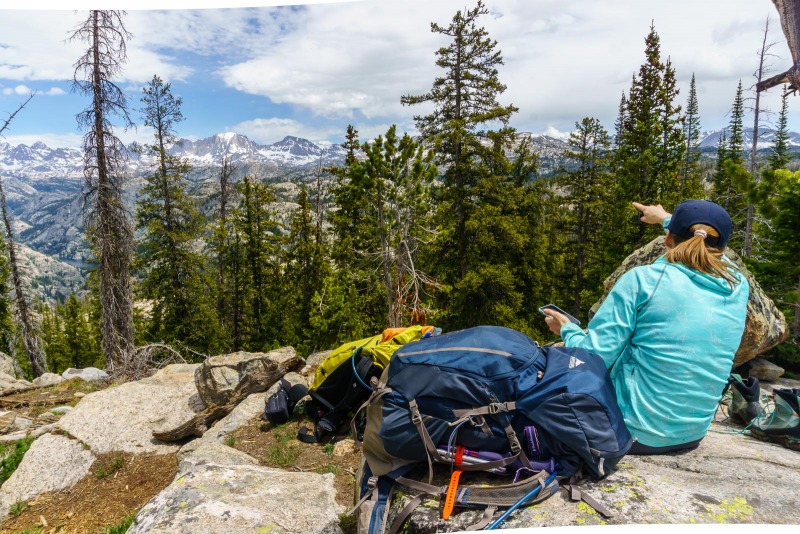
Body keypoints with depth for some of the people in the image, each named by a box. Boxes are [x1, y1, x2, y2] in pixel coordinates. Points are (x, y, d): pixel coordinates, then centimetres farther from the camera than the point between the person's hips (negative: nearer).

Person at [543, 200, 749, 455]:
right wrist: (666, 219, 38)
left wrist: (567, 329, 4)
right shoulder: (738, 287, 0)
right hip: (692, 436, 6)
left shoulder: (644, 279, -16)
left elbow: (594, 356, -17)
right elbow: (711, 255, 25)